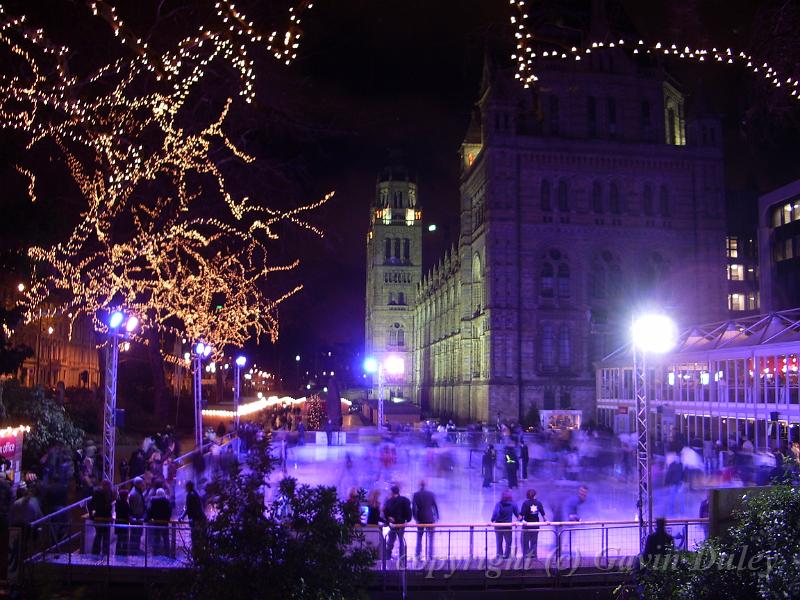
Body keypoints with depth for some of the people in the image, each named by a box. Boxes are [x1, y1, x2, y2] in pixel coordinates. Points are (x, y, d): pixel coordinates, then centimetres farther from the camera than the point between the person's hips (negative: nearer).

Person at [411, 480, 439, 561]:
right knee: (430, 537, 8)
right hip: (430, 518, 0)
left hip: (420, 519, 0)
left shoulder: (416, 495, -5)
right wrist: (437, 516, 10)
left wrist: (415, 517, 6)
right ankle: (430, 555, 3)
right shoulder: (431, 494, -4)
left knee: (419, 537, 12)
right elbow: (435, 505, 0)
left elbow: (413, 507, -6)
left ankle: (418, 555, 9)